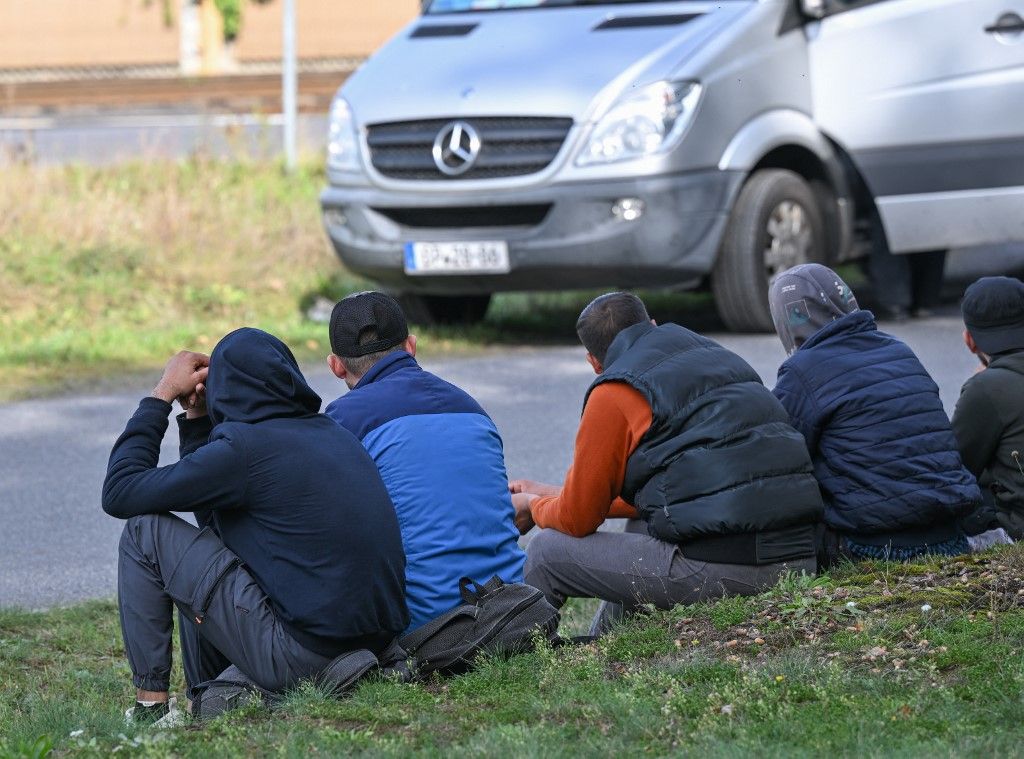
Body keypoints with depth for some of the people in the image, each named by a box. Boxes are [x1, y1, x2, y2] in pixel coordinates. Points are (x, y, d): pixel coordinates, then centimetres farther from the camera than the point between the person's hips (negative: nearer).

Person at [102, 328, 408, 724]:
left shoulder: (246, 446, -12)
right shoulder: (331, 434, 14)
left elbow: (119, 494, -3)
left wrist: (162, 394, 6)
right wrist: (197, 418, 22)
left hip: (301, 654, -9)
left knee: (144, 531, 1)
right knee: (203, 541, 27)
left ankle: (150, 707, 4)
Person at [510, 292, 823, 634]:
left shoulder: (613, 394, 0)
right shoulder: (719, 357, 24)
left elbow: (577, 520, 6)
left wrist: (534, 505, 30)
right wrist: (554, 495, 39)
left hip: (719, 569, -8)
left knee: (546, 552, 9)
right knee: (641, 528, 36)